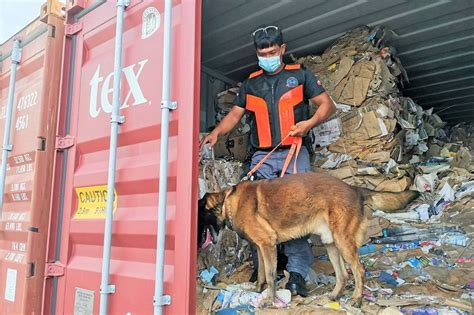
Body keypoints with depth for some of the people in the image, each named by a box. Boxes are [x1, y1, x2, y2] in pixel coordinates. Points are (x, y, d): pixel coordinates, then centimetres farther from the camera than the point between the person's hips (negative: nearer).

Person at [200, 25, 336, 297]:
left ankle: (297, 273, -7)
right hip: (262, 157, 3)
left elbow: (328, 105, 7)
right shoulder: (251, 83, 18)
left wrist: (309, 123, -13)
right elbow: (235, 114, 16)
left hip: (294, 154, -2)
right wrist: (216, 133, -3)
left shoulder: (300, 74, 9)